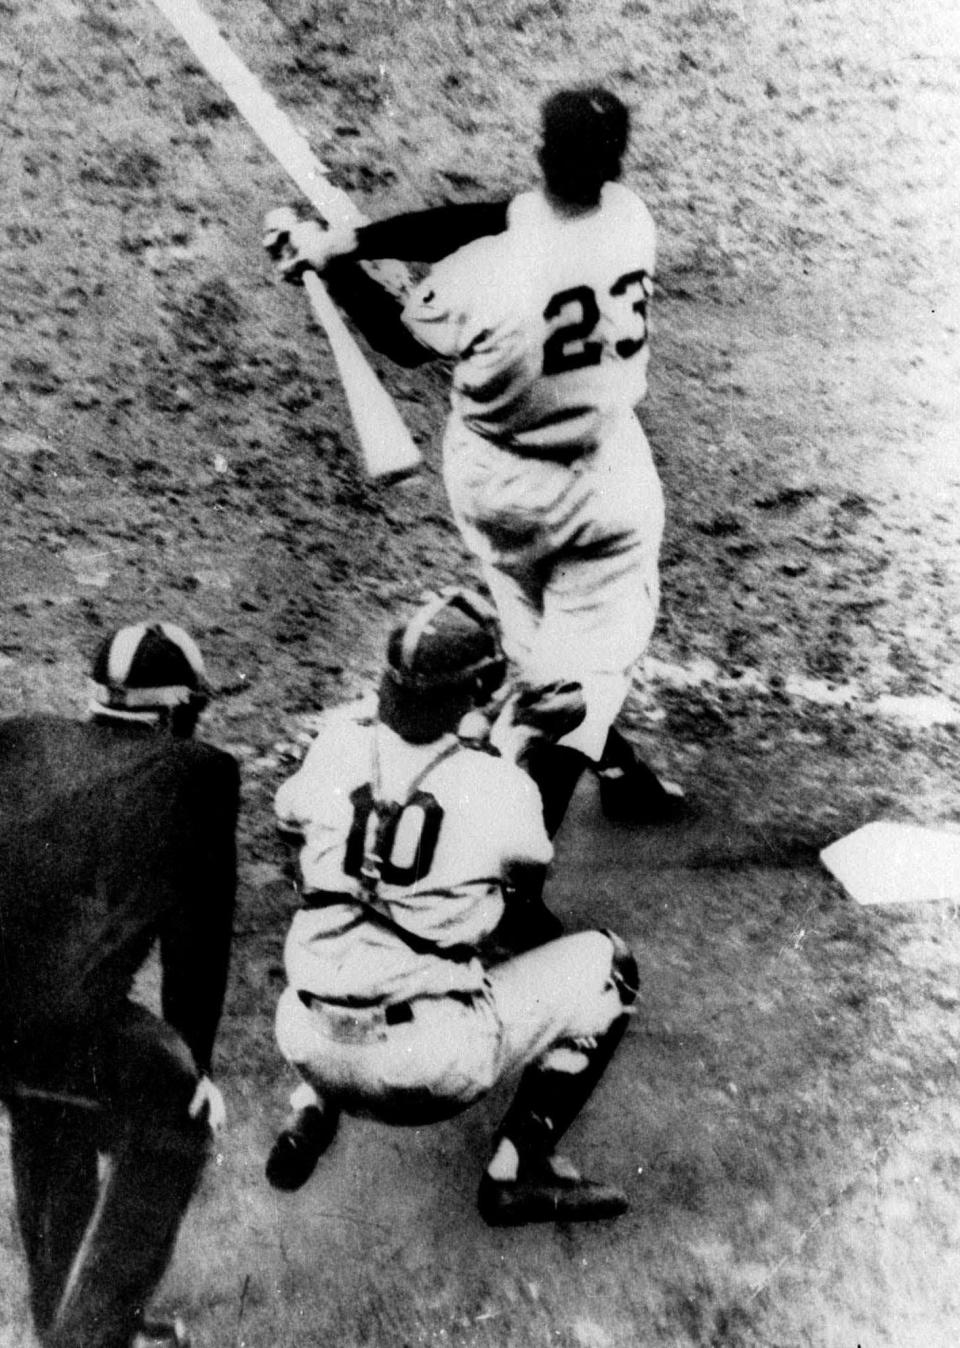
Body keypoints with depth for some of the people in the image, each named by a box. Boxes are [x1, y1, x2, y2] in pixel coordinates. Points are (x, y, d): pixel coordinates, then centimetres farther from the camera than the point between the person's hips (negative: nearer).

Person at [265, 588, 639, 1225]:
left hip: (310, 1044, 5)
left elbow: (290, 810, 18)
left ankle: (312, 1111, 22)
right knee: (607, 964, 11)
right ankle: (517, 1167, 11)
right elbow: (532, 855, 11)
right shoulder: (501, 789, -13)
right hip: (431, 1065, -5)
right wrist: (512, 745, 22)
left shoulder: (341, 741, -5)